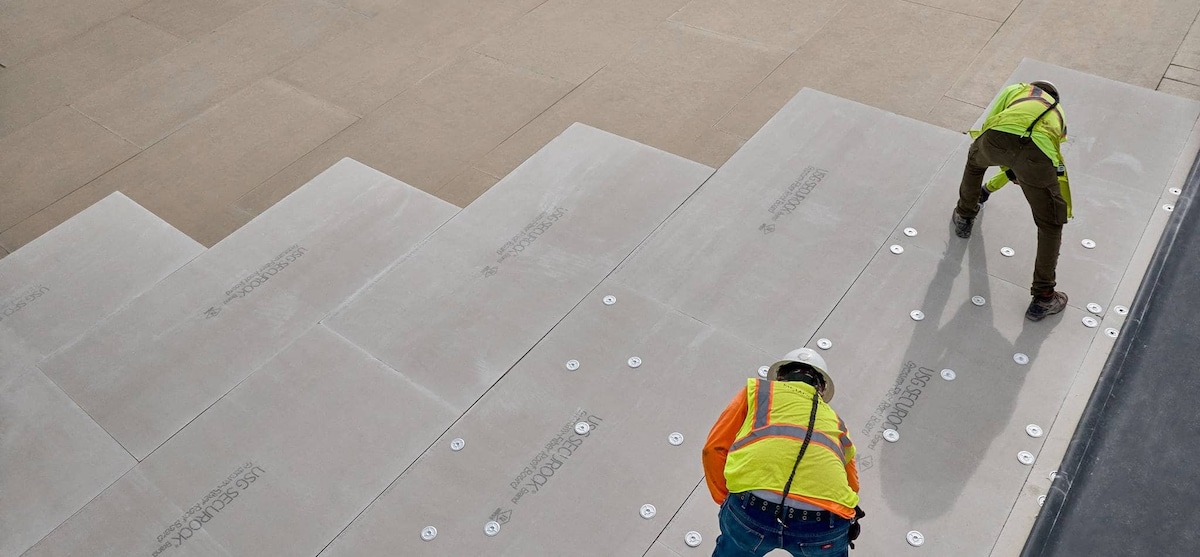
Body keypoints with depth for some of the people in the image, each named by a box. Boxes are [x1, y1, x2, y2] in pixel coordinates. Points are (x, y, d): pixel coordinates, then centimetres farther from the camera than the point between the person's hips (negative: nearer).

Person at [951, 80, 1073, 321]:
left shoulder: (1016, 89, 39)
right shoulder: (1058, 115, 44)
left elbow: (988, 125, 30)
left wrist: (1007, 170, 39)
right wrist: (990, 186, 66)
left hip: (997, 137, 0)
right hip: (1036, 152, 0)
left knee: (976, 159, 40)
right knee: (1050, 225, 16)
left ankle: (964, 217, 58)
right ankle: (1042, 297, 16)